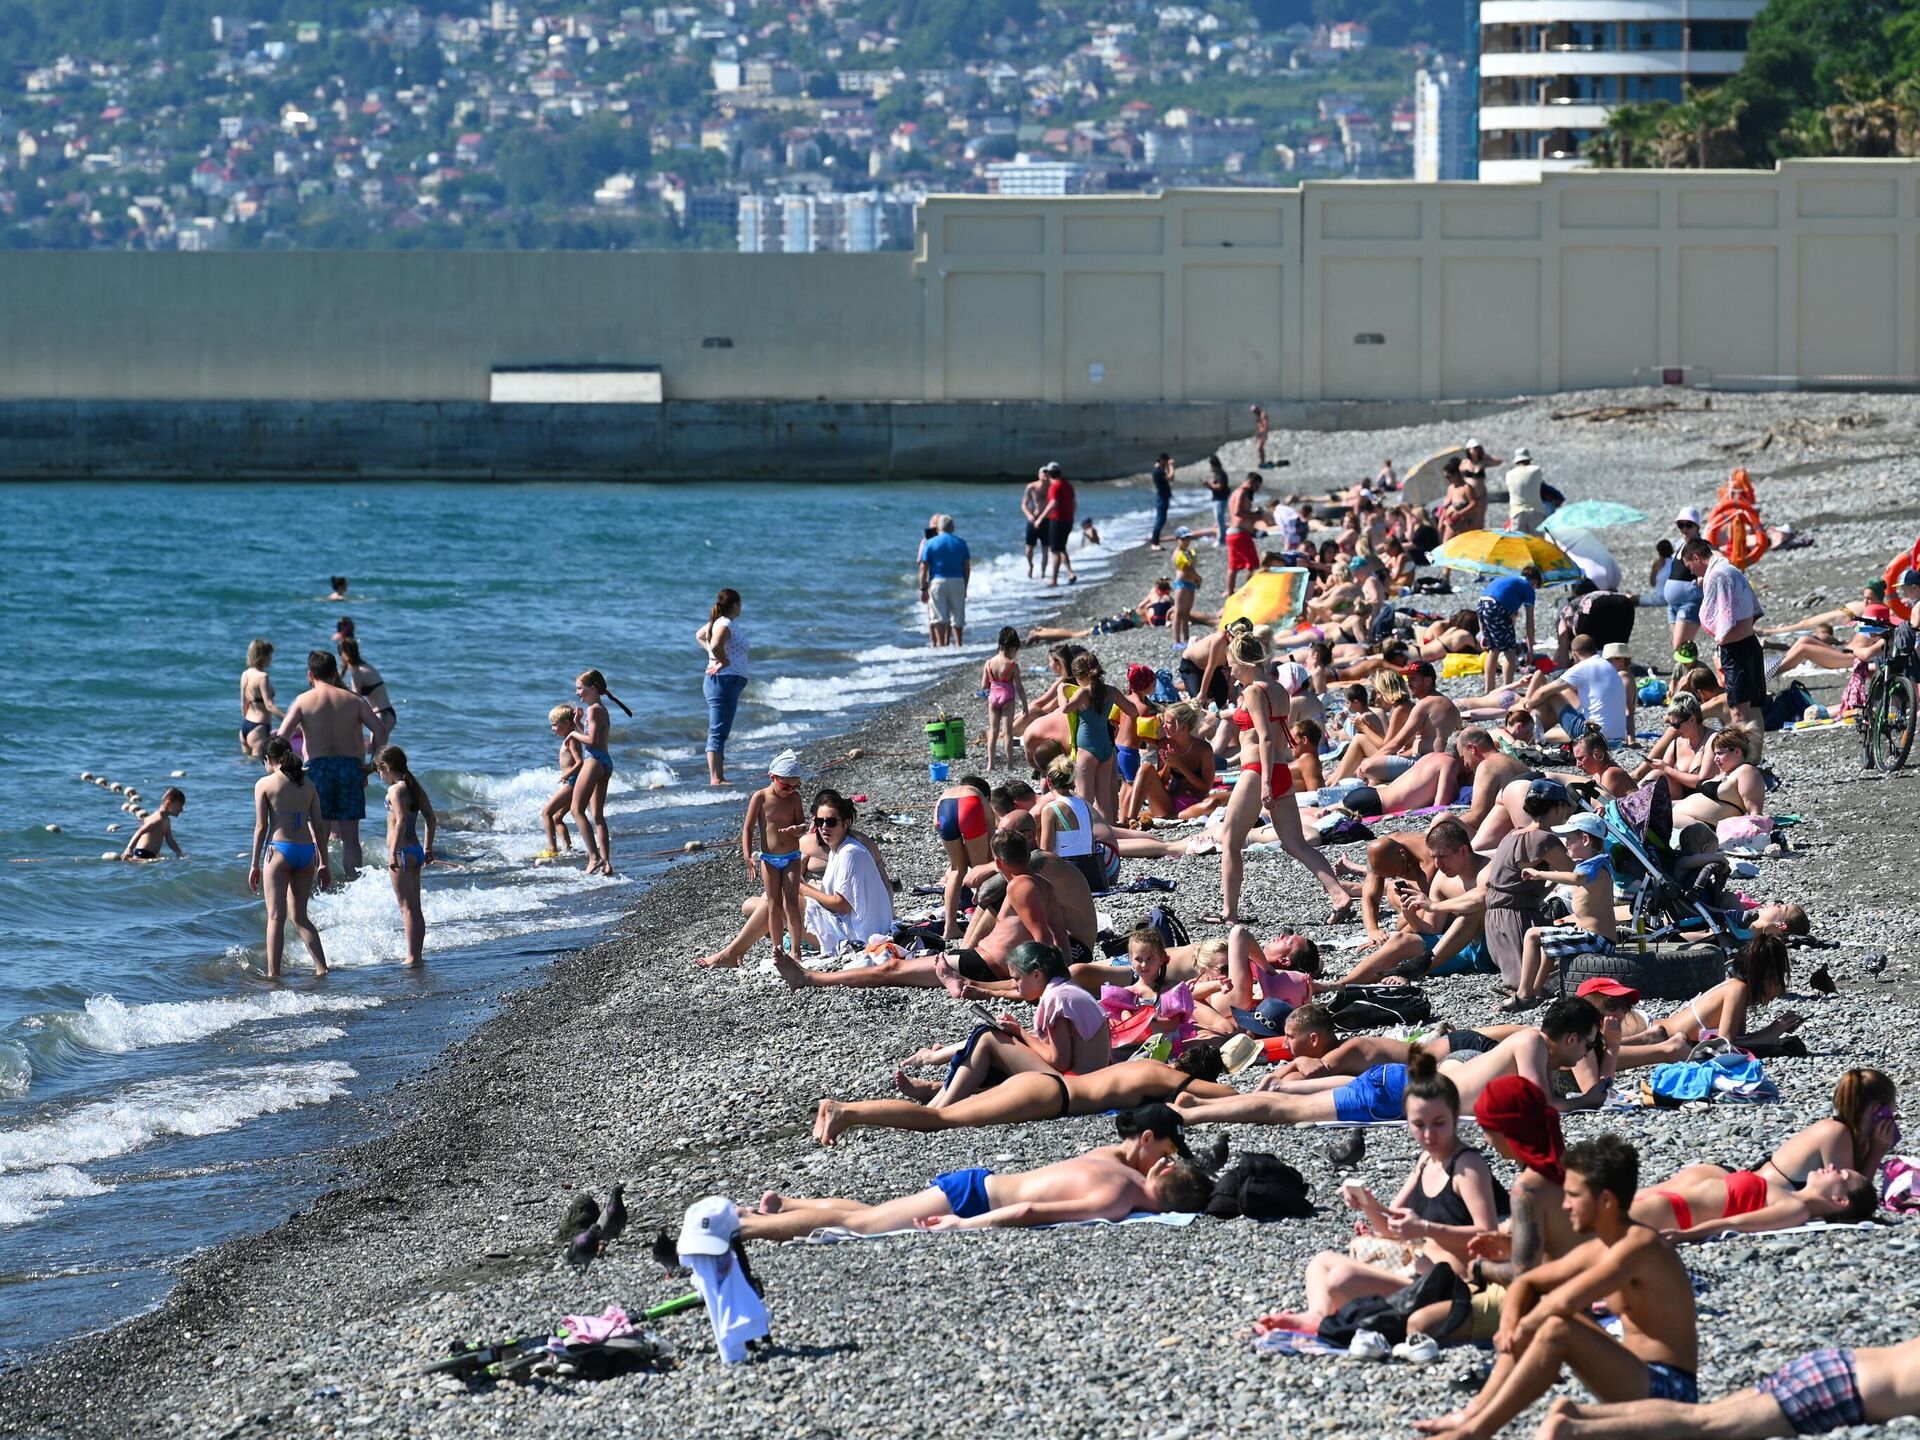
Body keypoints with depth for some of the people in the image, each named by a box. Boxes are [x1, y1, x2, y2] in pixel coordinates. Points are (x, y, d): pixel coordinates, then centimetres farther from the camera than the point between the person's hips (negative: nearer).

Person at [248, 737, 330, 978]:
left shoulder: (264, 784, -1)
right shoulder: (307, 784, 11)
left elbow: (261, 826, -4)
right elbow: (318, 826, 10)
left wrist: (254, 865, 0)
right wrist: (323, 863, 16)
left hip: (279, 850, -4)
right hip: (306, 851, 4)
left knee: (276, 917, -2)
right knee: (299, 916, 16)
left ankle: (273, 974, -6)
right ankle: (322, 967, 8)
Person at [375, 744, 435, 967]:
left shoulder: (396, 790, -14)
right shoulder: (415, 787, 12)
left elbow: (402, 821, -24)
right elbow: (431, 818, 16)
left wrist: (393, 852, -25)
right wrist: (428, 848, 23)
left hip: (402, 852, -9)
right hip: (416, 851, 9)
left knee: (407, 907, -7)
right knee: (415, 908, 14)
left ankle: (412, 957, -8)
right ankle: (418, 954, 19)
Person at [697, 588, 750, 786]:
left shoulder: (718, 622, 14)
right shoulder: (726, 624, -15)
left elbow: (699, 636, 33)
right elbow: (716, 645, -34)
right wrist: (724, 662, -17)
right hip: (725, 680, -11)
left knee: (720, 732, 13)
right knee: (718, 732, -13)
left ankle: (718, 777, 16)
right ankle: (715, 779, -16)